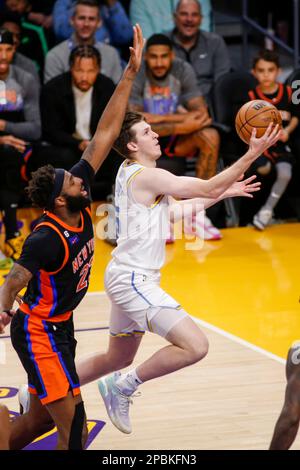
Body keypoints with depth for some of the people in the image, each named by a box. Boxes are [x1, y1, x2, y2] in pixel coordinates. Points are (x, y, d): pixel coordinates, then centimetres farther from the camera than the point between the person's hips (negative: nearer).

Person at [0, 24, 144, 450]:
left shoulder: (80, 207, -6)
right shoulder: (47, 238, -24)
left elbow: (104, 134, -6)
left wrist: (130, 74, -8)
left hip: (59, 328, 9)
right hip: (39, 333, -9)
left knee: (39, 419, 17)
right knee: (74, 429, -11)